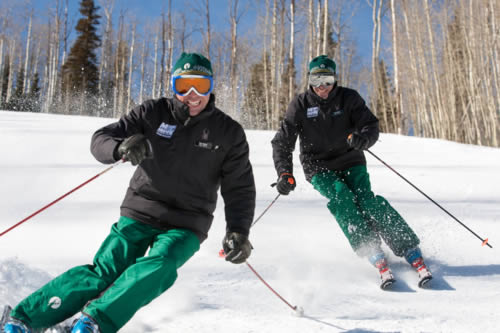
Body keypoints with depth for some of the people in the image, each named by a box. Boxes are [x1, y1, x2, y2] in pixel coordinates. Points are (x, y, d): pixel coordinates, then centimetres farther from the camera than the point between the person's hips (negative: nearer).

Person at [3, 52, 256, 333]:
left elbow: (240, 188, 3)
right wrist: (121, 148, -28)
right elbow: (100, 139, -3)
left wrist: (238, 232, -13)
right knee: (103, 273, -15)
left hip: (186, 225, 0)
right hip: (139, 214, 0)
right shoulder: (154, 113, 0)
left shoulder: (229, 133, 0)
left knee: (158, 267, -30)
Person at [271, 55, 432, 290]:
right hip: (319, 168, 0)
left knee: (365, 198, -23)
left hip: (351, 162, 0)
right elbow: (282, 143, -3)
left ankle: (411, 251, -22)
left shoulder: (348, 98, -3)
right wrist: (285, 173, -17)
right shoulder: (300, 105, -3)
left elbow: (372, 127, -10)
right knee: (341, 195, -28)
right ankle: (375, 255, -30)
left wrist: (361, 138, -34)